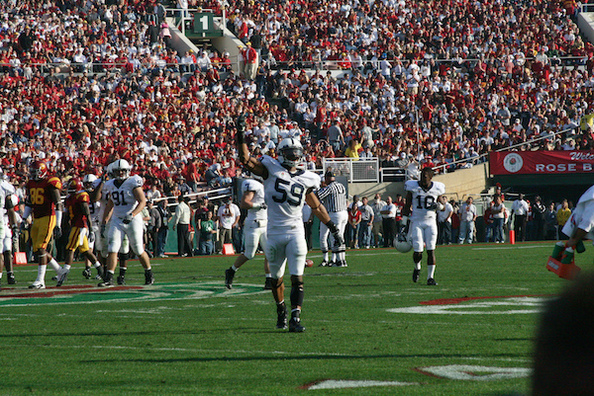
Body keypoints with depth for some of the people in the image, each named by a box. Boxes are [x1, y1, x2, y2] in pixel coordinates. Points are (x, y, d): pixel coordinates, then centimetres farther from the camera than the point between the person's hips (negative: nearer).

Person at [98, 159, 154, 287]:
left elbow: (142, 201, -16)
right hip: (117, 221, 5)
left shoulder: (133, 183, -10)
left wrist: (132, 215, -28)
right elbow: (110, 206, 19)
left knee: (139, 251, 3)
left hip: (133, 220, -5)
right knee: (112, 249, -9)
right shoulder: (111, 185, 9)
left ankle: (149, 275, 25)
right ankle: (108, 278, -11)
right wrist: (104, 223, 15)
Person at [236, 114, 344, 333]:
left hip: (296, 232, 1)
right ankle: (281, 311, 33)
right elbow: (246, 160, -7)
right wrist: (240, 135, -18)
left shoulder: (306, 179, 9)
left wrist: (333, 229, 22)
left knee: (297, 278, -10)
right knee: (276, 278, 11)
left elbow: (316, 206, 19)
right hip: (275, 231, -1)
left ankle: (295, 318, -14)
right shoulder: (271, 169, 1)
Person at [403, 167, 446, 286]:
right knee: (418, 251, -7)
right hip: (416, 222, -1)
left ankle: (430, 277, 3)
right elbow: (407, 206, 2)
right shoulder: (413, 187, -4)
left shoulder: (437, 188, 1)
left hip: (430, 222, 1)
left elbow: (441, 204, 14)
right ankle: (417, 268, 26)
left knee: (431, 250, -5)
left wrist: (438, 206, -10)